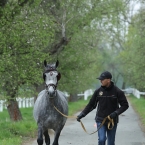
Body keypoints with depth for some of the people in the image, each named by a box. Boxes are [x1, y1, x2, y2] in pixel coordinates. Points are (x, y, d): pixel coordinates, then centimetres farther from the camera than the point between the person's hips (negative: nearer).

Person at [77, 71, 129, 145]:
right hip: (100, 120, 1)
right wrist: (82, 114, -7)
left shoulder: (117, 92, -8)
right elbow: (91, 105, 5)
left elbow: (125, 105, -5)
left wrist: (116, 113, -19)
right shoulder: (98, 91, -2)